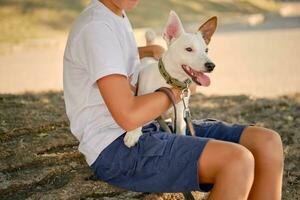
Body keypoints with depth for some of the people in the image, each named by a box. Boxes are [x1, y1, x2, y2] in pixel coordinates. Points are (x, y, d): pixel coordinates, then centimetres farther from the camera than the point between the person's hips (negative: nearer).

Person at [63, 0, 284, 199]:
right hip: (116, 148, -10)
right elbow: (129, 116, -22)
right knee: (237, 161, -31)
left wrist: (154, 50, 22)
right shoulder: (96, 27, -15)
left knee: (268, 143, -7)